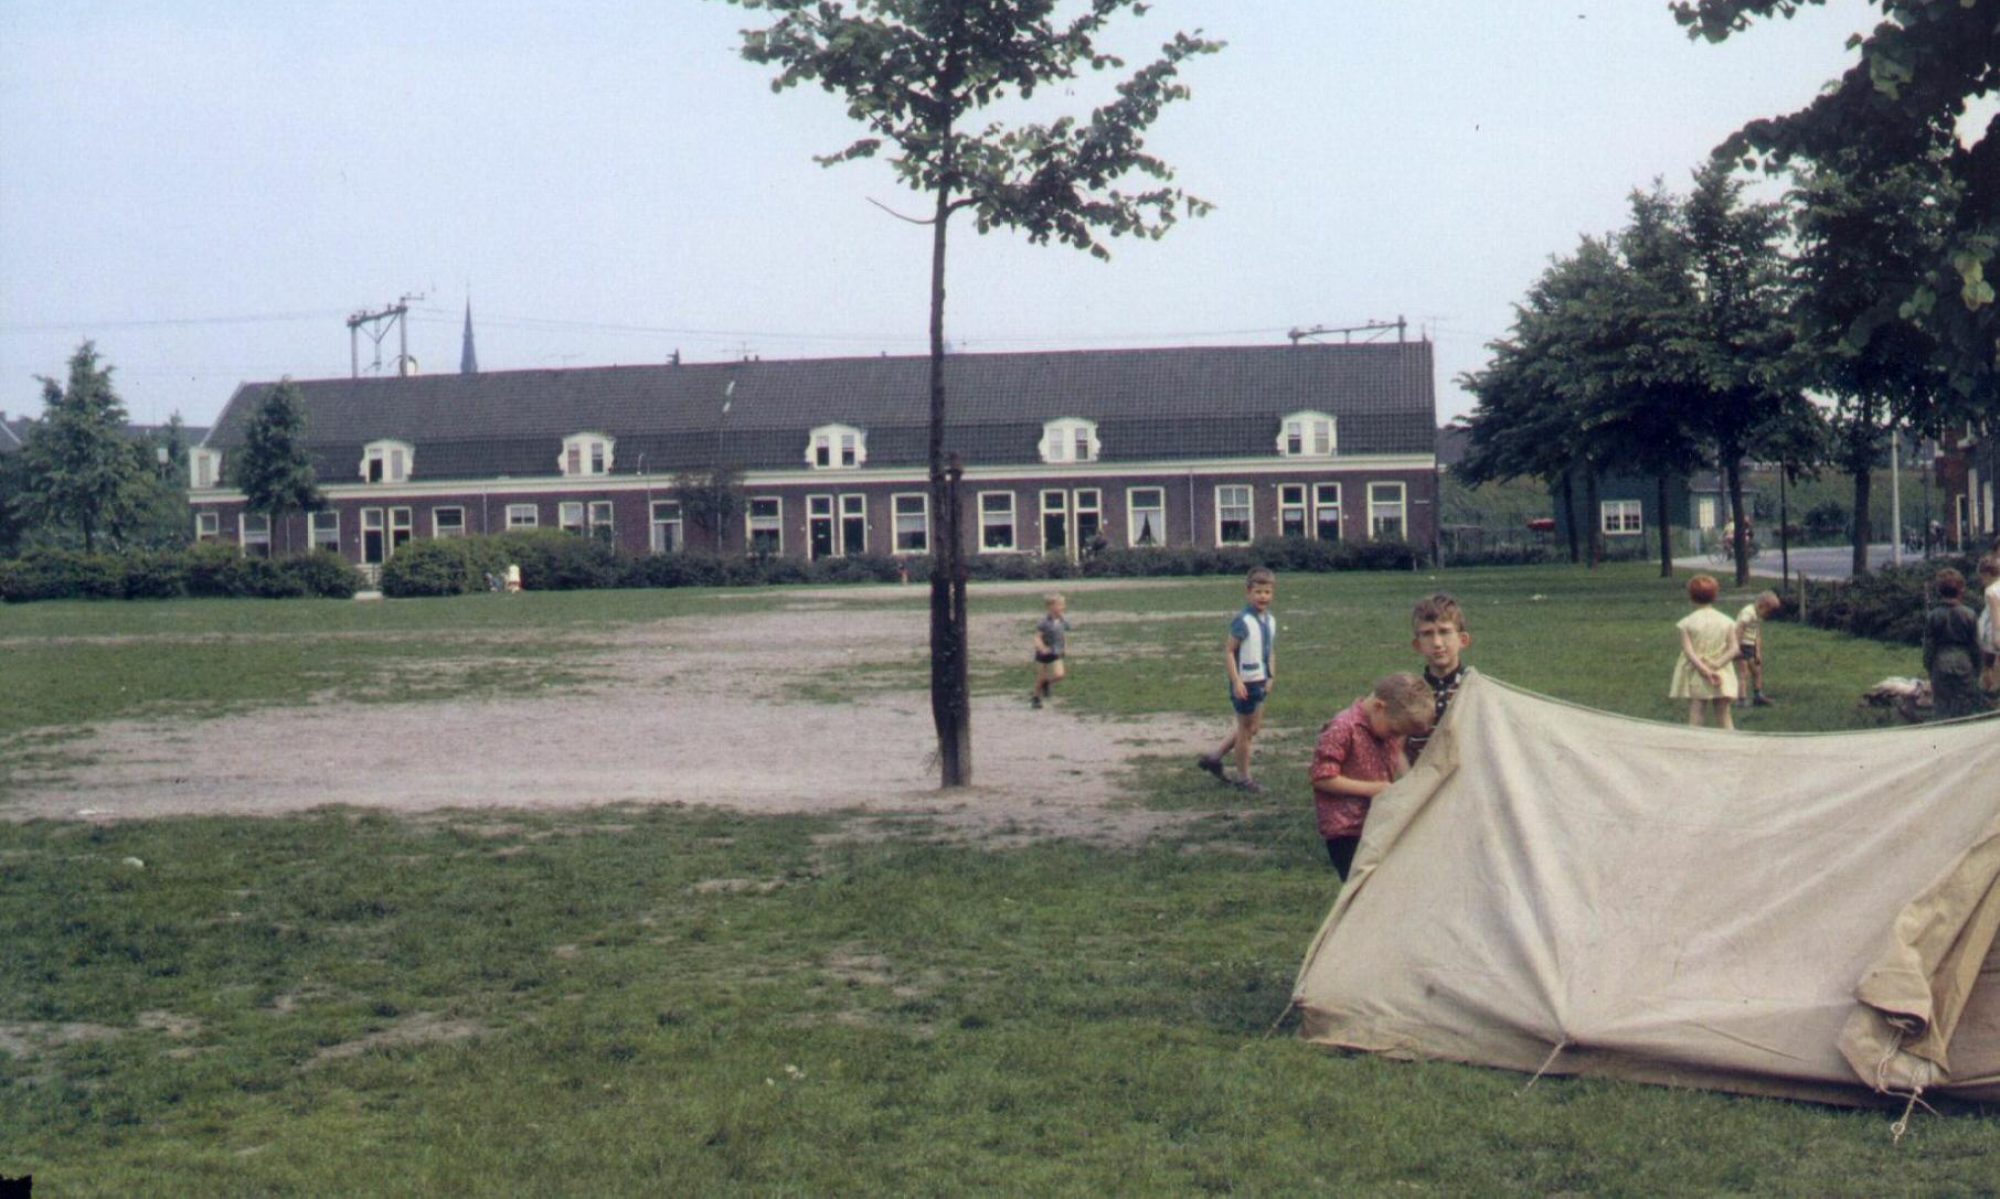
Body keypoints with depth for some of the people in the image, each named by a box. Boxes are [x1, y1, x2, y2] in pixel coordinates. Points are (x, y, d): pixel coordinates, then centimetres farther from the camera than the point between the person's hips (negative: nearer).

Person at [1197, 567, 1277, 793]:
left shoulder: (1271, 621, 4)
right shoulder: (1243, 621, -19)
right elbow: (1228, 650, -19)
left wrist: (1271, 677, 9)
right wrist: (1236, 681, -21)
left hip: (1260, 681, 8)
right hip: (1245, 682, -8)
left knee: (1252, 727, 18)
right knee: (1246, 728, 4)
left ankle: (1214, 757, 30)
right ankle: (1243, 777, 19)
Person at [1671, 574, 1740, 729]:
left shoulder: (1687, 622, -5)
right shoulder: (1726, 622, 2)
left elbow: (1688, 651, -12)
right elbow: (1733, 649, -5)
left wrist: (1705, 670, -15)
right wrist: (1716, 664, -13)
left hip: (1695, 678, -2)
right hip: (1723, 677, 2)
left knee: (1694, 717, 0)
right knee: (1724, 716, 8)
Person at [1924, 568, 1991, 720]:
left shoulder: (1932, 616, -9)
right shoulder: (1969, 614, -7)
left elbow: (1928, 646, -4)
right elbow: (1975, 644, 0)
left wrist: (1928, 667, 7)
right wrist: (1977, 670, 11)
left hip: (1941, 664, 0)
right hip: (1964, 665, 0)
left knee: (1942, 705, 7)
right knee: (1966, 703, 10)